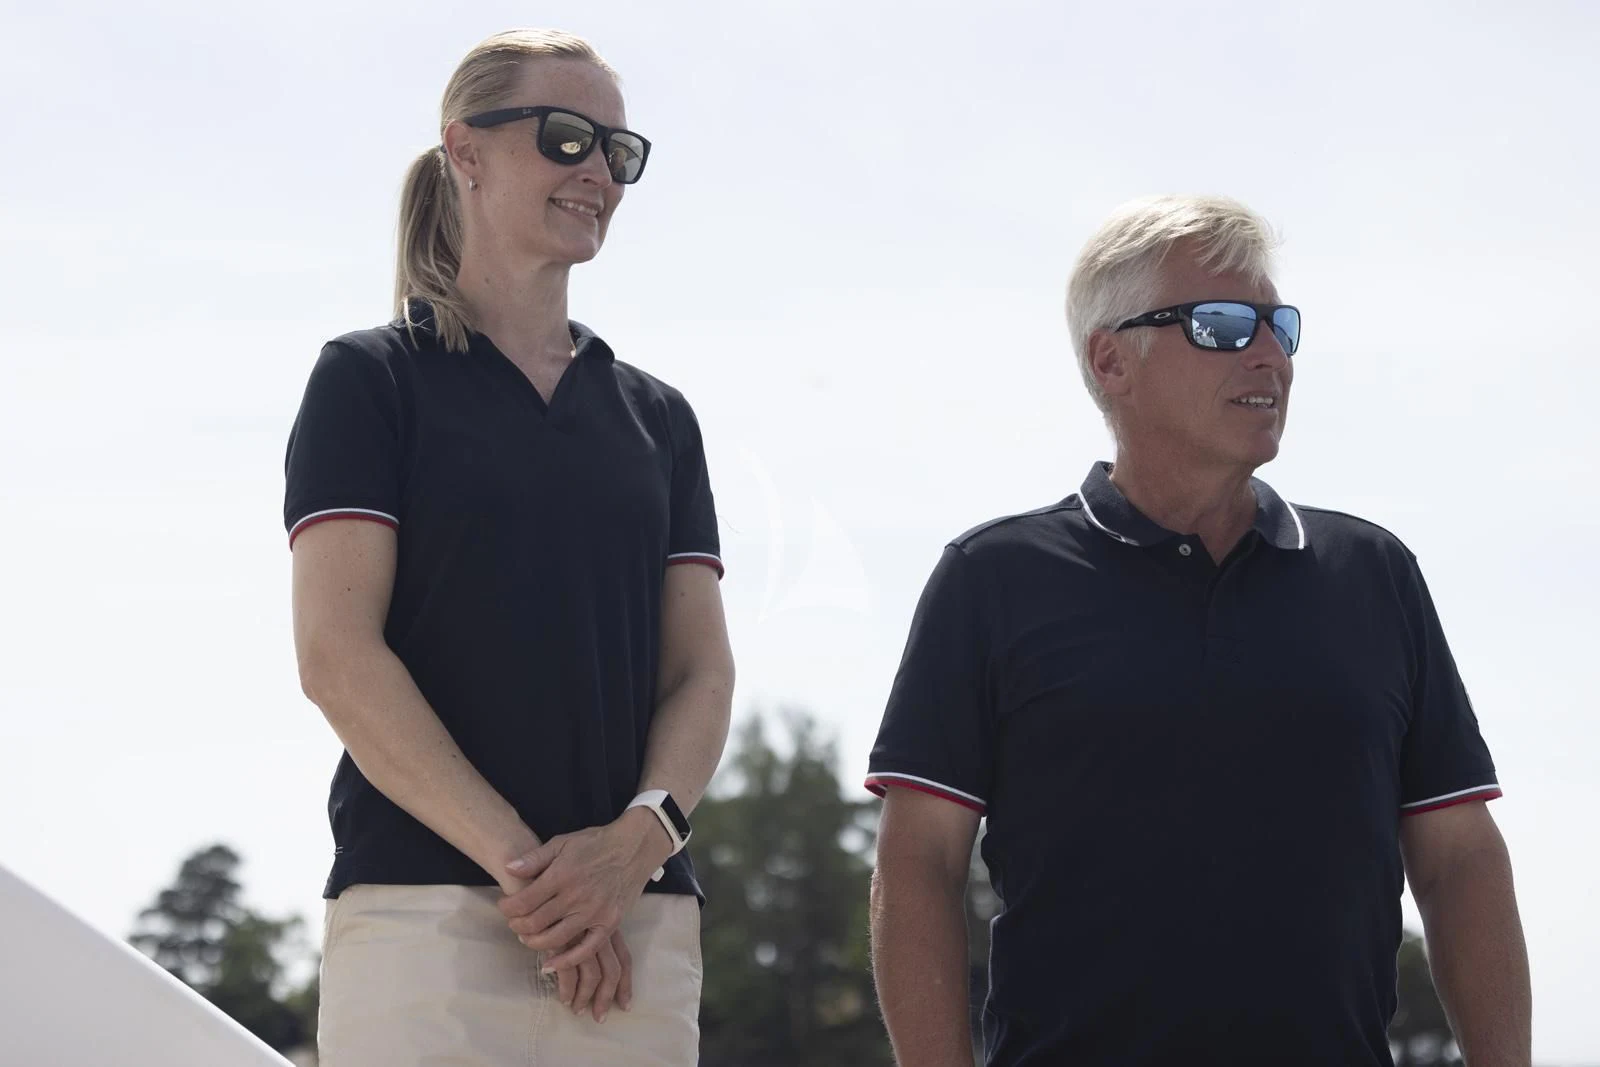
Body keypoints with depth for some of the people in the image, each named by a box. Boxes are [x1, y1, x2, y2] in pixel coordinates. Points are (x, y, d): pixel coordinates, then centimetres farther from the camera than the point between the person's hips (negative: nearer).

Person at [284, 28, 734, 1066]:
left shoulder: (658, 416, 19)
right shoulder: (375, 378, 5)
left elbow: (703, 670, 12)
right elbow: (337, 655, -6)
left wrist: (641, 835, -10)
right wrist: (518, 860, -15)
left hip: (641, 928, 4)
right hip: (427, 914, -4)